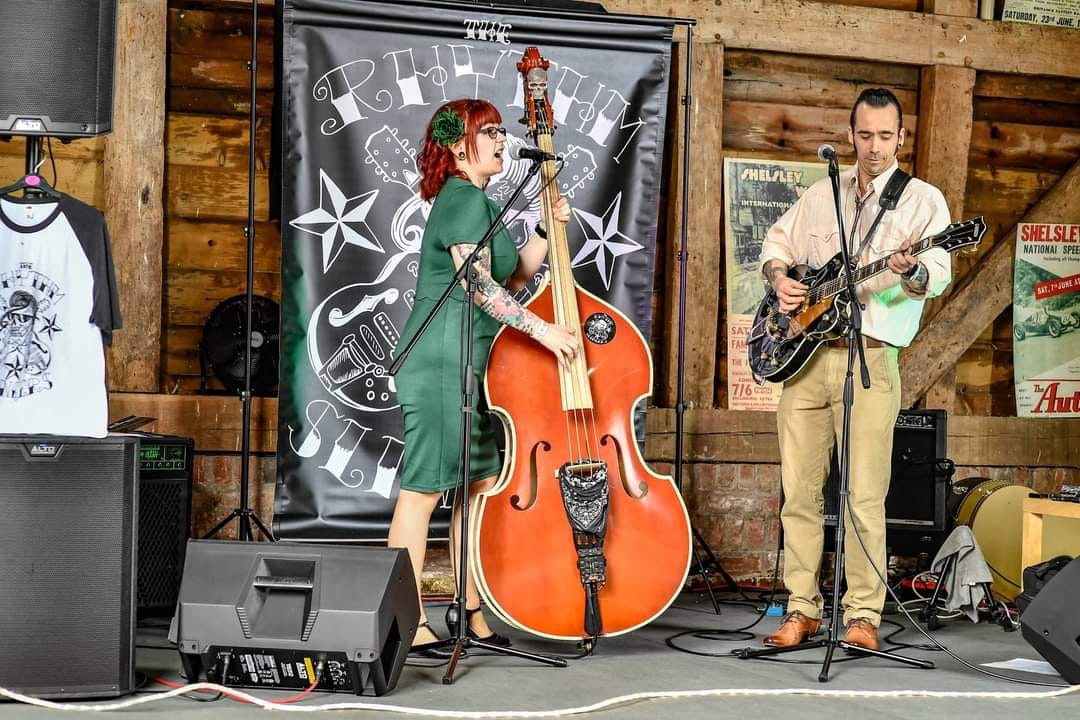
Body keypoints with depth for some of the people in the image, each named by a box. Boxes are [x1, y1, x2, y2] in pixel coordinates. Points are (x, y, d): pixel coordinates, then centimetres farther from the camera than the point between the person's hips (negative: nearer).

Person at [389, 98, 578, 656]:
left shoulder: (472, 202, 21)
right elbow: (479, 284, -20)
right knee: (424, 488, -8)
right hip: (443, 362, -11)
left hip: (469, 365, 11)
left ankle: (473, 613, 17)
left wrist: (548, 229, 13)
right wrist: (542, 329, -20)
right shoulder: (466, 198, -11)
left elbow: (512, 279, 22)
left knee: (481, 484, 10)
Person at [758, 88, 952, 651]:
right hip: (803, 354, 4)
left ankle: (863, 615, 2)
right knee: (799, 491, 5)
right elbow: (777, 241, 26)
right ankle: (802, 609, 14)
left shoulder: (923, 199, 3)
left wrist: (912, 271, -31)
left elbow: (939, 275, -8)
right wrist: (779, 278, 5)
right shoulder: (822, 193, 17)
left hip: (870, 356, -4)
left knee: (864, 496, -8)